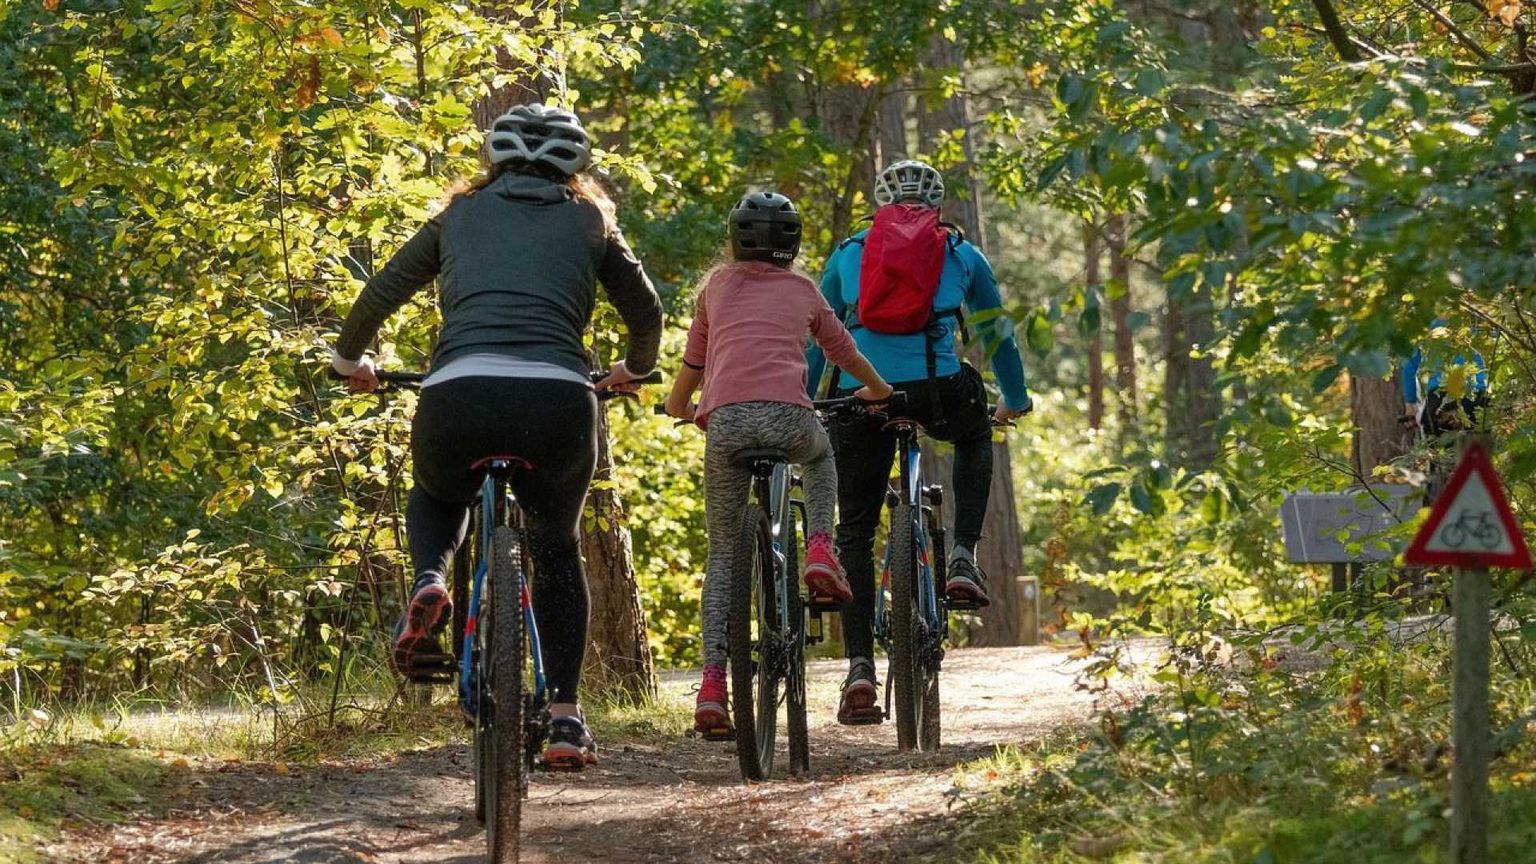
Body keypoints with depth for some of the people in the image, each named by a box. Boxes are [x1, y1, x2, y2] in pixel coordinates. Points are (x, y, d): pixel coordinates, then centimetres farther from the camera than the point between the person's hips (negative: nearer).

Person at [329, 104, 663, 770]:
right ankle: (565, 718, 17)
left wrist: (349, 359, 45)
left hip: (458, 394, 0)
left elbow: (380, 294, 27)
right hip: (557, 401, 0)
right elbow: (646, 311, 32)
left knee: (436, 496, 34)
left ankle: (429, 582, 1)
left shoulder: (461, 215, 24)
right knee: (557, 550, 25)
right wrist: (633, 370, 52)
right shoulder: (588, 222, 23)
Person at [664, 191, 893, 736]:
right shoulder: (802, 289, 22)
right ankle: (820, 550, 13)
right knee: (821, 456, 39)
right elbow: (842, 350, 36)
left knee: (722, 553, 12)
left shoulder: (718, 284, 22)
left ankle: (712, 682, -2)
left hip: (725, 420, 0)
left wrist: (679, 405, 50)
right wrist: (877, 389, 56)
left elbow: (693, 361, 29)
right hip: (788, 415, 0)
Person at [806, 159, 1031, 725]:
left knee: (854, 534, 10)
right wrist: (1015, 400, 44)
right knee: (974, 438, 36)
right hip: (936, 391, 0)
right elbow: (996, 334, 29)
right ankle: (963, 561, 18)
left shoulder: (848, 254, 22)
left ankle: (860, 668, -3)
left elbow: (817, 339, 25)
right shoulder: (961, 254, 20)